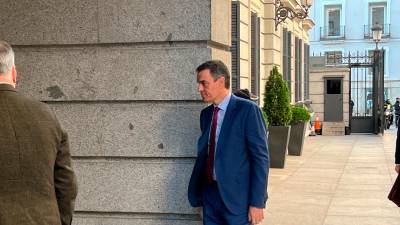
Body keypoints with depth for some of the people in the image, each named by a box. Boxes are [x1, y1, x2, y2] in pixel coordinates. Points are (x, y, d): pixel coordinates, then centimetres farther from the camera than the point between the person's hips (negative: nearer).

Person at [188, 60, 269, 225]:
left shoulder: (247, 110, -9)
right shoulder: (205, 114, 11)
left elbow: (261, 158, -12)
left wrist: (257, 202, -15)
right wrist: (197, 193, 10)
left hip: (237, 199, -6)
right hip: (210, 194, 6)